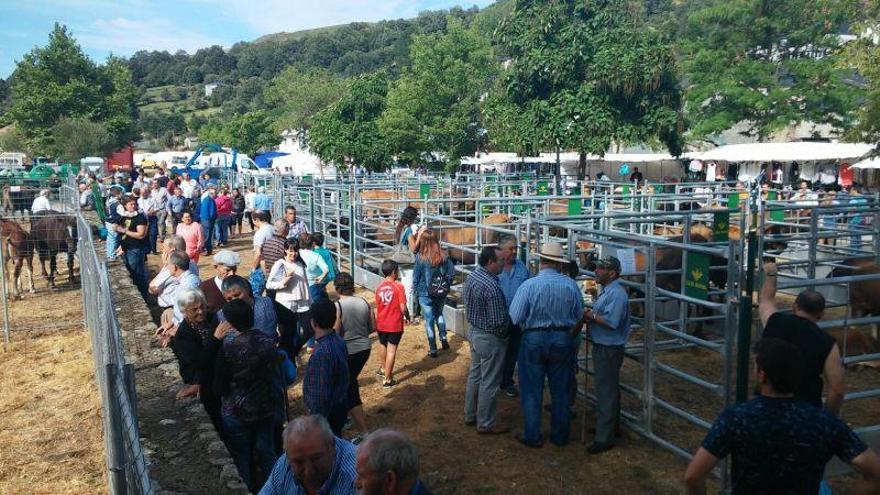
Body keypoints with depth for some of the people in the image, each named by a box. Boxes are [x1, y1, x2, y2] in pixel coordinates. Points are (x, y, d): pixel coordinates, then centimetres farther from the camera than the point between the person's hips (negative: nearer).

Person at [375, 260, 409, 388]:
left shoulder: (379, 287, -1)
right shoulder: (398, 286, -17)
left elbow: (378, 305, 6)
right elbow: (403, 308, -17)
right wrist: (407, 316, 2)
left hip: (381, 323, 6)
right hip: (395, 324, -5)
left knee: (383, 345, 26)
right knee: (391, 350, 1)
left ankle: (383, 369, 46)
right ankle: (387, 379, 5)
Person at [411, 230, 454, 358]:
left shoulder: (421, 258, -16)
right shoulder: (444, 256, -8)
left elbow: (416, 277, -8)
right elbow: (451, 273, -2)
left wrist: (415, 290, 8)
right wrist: (446, 286, 12)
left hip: (426, 294, -3)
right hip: (442, 293, 3)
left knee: (429, 320, 8)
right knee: (439, 314, 28)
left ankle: (433, 349, 14)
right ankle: (443, 337, 16)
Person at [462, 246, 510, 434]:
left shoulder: (472, 276, -1)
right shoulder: (492, 287, -29)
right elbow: (498, 322, -25)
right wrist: (507, 329, -6)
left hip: (474, 332, 9)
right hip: (490, 339, -9)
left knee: (475, 375, 21)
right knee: (489, 383, 5)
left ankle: (470, 415, 35)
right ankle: (486, 424, 19)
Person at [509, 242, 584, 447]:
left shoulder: (528, 285, -17)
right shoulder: (571, 285, -8)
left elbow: (515, 318, -15)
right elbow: (579, 316, 2)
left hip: (534, 339, -2)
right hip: (562, 339, 3)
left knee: (532, 390, 11)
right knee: (560, 390, 16)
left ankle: (532, 436, 20)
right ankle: (560, 436, 28)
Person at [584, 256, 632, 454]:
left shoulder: (616, 293, -21)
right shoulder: (607, 290, 12)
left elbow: (611, 322, -28)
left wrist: (591, 315, -17)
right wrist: (590, 315, 1)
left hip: (609, 349, -11)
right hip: (602, 347, 11)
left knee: (606, 392, -5)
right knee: (608, 388, 21)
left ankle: (604, 437, 2)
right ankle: (611, 426, 35)